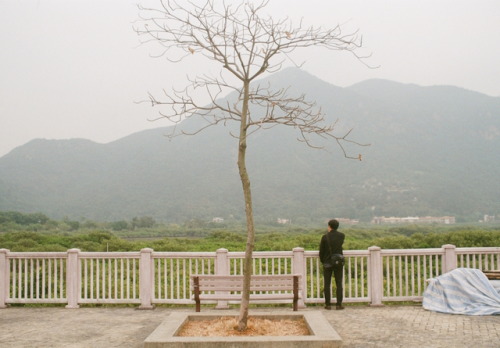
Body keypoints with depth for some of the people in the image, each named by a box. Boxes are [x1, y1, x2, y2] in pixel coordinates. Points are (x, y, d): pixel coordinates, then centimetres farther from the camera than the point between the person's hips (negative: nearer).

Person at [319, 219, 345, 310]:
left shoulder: (325, 236, -9)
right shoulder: (342, 236, -2)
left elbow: (321, 251, -4)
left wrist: (322, 261, 12)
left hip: (327, 263, -2)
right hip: (338, 263, 2)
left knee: (327, 284, 6)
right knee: (339, 284, 5)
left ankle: (328, 304, 5)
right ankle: (339, 304, 1)